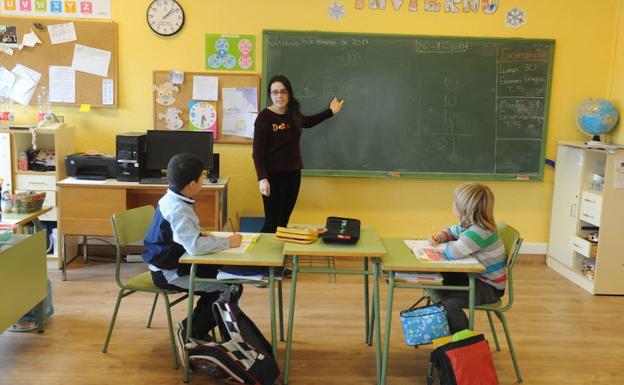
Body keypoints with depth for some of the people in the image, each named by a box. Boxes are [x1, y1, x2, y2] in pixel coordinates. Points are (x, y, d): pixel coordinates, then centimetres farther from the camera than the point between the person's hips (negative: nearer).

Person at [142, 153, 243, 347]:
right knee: (231, 287, -10)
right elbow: (195, 246, -39)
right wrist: (228, 242, -26)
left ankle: (193, 325, 19)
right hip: (169, 273, -10)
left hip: (172, 263, 10)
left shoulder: (172, 199, 2)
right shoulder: (177, 210, -28)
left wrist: (199, 233, 2)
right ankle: (193, 334, 2)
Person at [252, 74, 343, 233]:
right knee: (272, 223, -6)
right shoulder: (264, 117, -14)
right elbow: (257, 152, -16)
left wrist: (331, 111, 31)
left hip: (293, 174, 6)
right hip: (274, 175, -6)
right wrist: (262, 178, -25)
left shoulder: (292, 114, 5)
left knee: (284, 221, 12)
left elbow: (308, 122, 29)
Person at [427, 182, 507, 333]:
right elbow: (451, 231, 21)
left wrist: (447, 245, -18)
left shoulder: (479, 231, -32)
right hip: (473, 275, 10)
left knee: (449, 302, -26)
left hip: (489, 286, -10)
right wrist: (438, 237, -1)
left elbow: (453, 252, -42)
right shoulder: (467, 225, -1)